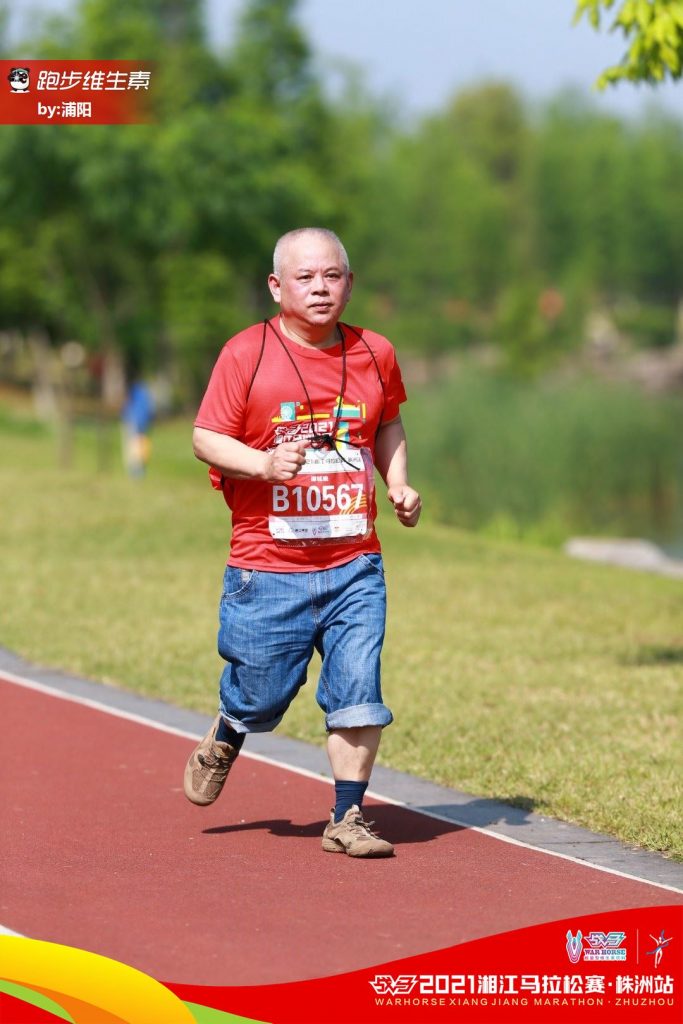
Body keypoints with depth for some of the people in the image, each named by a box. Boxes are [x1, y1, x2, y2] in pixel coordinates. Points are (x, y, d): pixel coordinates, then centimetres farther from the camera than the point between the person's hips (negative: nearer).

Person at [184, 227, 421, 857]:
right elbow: (207, 438, -3)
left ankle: (348, 817, 6)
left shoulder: (374, 354, 6)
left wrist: (398, 484, 8)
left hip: (353, 566, 2)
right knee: (262, 696, 8)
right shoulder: (247, 355, -5)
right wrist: (265, 463, -21)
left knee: (358, 693, -6)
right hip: (268, 568, -2)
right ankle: (226, 737, 42)